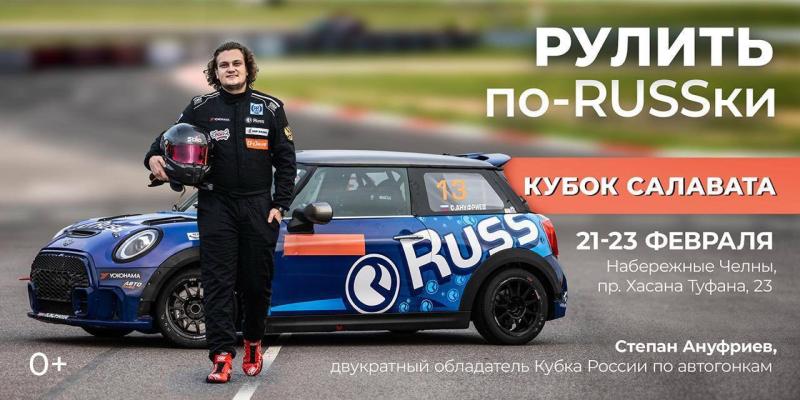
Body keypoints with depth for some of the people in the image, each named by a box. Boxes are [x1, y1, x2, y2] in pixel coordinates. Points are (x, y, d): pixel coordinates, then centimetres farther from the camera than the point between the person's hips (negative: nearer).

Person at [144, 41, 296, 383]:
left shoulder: (270, 108, 6)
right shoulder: (200, 109, 6)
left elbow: (286, 160, 7)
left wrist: (280, 205, -1)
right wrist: (154, 157, -16)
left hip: (259, 207, 1)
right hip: (216, 205, -1)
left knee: (257, 281, 5)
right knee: (218, 281, -8)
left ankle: (253, 343, 27)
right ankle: (222, 356, -12)